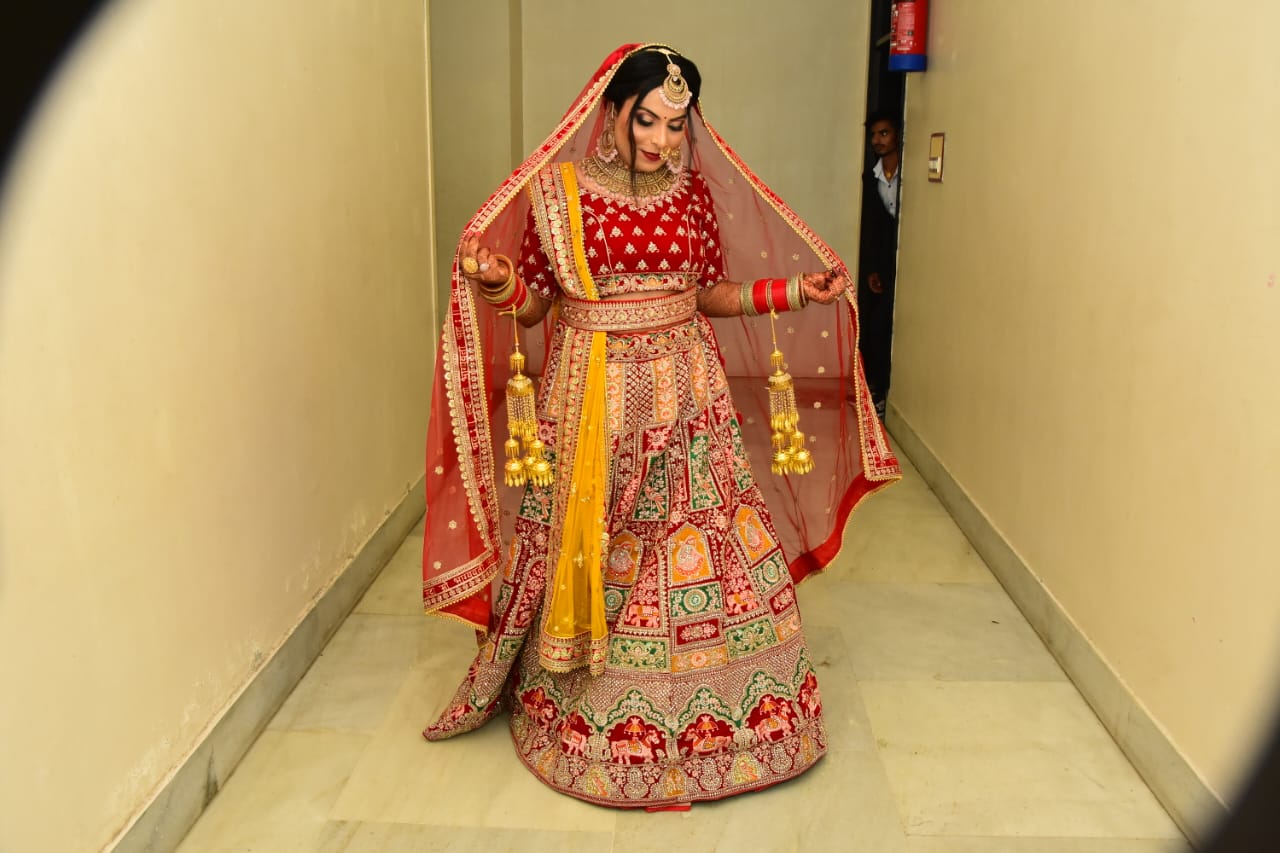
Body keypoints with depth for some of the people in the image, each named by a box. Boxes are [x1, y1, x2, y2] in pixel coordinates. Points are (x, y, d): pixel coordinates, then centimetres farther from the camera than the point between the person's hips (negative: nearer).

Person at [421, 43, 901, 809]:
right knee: (585, 552, 5)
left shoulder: (696, 193, 5)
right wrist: (495, 284, -21)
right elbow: (529, 305, 0)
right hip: (590, 397, -2)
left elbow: (711, 294, 12)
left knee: (703, 545, 4)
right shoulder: (556, 189, -3)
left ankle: (710, 709, 22)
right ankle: (586, 710, 25)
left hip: (686, 393, 2)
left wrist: (793, 292, 3)